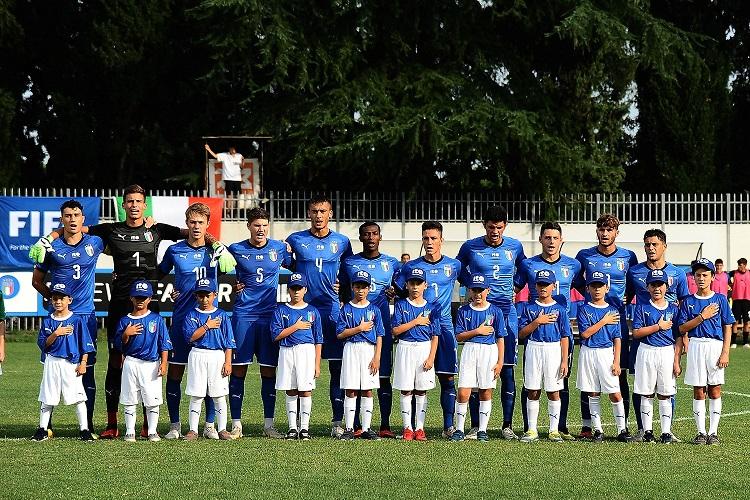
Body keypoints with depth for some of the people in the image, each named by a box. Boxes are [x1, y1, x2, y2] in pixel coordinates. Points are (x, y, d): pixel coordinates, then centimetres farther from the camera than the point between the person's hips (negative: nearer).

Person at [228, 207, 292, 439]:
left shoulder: (279, 248, 6)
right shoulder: (236, 250, 1)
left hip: (270, 315, 2)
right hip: (243, 314, -1)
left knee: (269, 370, 3)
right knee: (238, 369, -3)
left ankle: (269, 424, 10)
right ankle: (236, 424, 2)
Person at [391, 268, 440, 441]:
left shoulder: (431, 308, 5)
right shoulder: (401, 305, 3)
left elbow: (435, 336, 3)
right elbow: (395, 330, -6)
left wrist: (431, 357, -7)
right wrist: (416, 322, -10)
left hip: (425, 349, 1)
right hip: (405, 349, -1)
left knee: (421, 391, 3)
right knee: (406, 391, 1)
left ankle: (420, 428, 7)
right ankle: (407, 428, 6)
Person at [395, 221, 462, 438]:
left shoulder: (453, 265, 7)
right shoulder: (410, 267, 5)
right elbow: (397, 292, 11)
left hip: (443, 327, 0)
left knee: (447, 378, -2)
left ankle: (448, 425, 2)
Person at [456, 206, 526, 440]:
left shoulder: (514, 246, 6)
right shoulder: (470, 247, 1)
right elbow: (458, 270, 19)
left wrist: (516, 289, 13)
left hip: (506, 313, 1)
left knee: (507, 370, 0)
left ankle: (507, 425, 5)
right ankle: (475, 426, 2)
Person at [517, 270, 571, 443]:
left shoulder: (560, 309, 4)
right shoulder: (530, 308, 7)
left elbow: (565, 337, 2)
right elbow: (521, 333, 4)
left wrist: (564, 361, -5)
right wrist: (537, 322, -10)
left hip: (554, 349, -1)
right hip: (534, 349, 1)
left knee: (553, 392, 1)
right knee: (533, 391, 3)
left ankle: (554, 430, 6)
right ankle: (532, 430, 7)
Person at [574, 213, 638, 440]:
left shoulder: (628, 257, 5)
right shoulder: (585, 256, 5)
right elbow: (576, 280, 20)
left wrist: (626, 300, 6)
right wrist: (590, 294, 8)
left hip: (618, 321, 0)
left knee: (621, 374, -1)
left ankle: (623, 424, 4)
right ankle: (586, 425, 3)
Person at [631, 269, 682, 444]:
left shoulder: (673, 309, 5)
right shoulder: (642, 307, 4)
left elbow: (679, 338, 4)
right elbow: (636, 333, -5)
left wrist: (677, 361, -4)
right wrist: (659, 327, -10)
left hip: (667, 353, 0)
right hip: (646, 352, 0)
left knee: (665, 395, 2)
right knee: (646, 395, 3)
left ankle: (666, 432, 6)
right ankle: (647, 431, 9)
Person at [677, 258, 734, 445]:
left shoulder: (720, 299, 4)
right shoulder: (688, 302, 7)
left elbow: (727, 328, 2)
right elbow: (682, 328, 0)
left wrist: (725, 353, -6)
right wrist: (703, 316, -10)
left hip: (716, 345, -1)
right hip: (696, 345, 1)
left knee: (715, 391, 1)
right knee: (698, 391, 3)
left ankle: (713, 432, 7)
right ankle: (701, 432, 8)